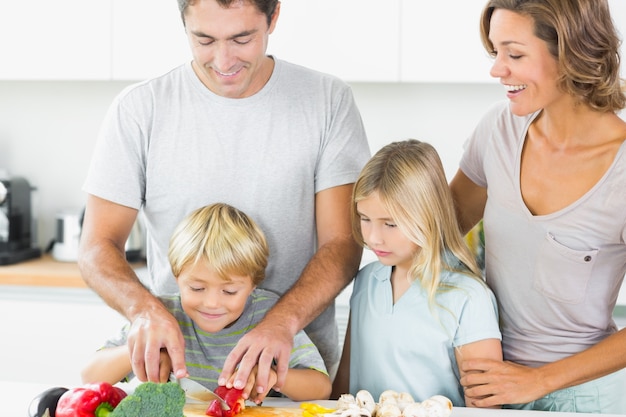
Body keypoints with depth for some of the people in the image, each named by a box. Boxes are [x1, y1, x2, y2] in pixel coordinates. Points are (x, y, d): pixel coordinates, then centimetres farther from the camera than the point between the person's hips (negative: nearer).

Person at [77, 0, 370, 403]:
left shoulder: (329, 101, 0)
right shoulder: (139, 109, 0)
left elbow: (342, 245, -3)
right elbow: (98, 248, 1)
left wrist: (282, 321, -21)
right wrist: (145, 308, -21)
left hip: (295, 368, 0)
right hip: (177, 362, 0)